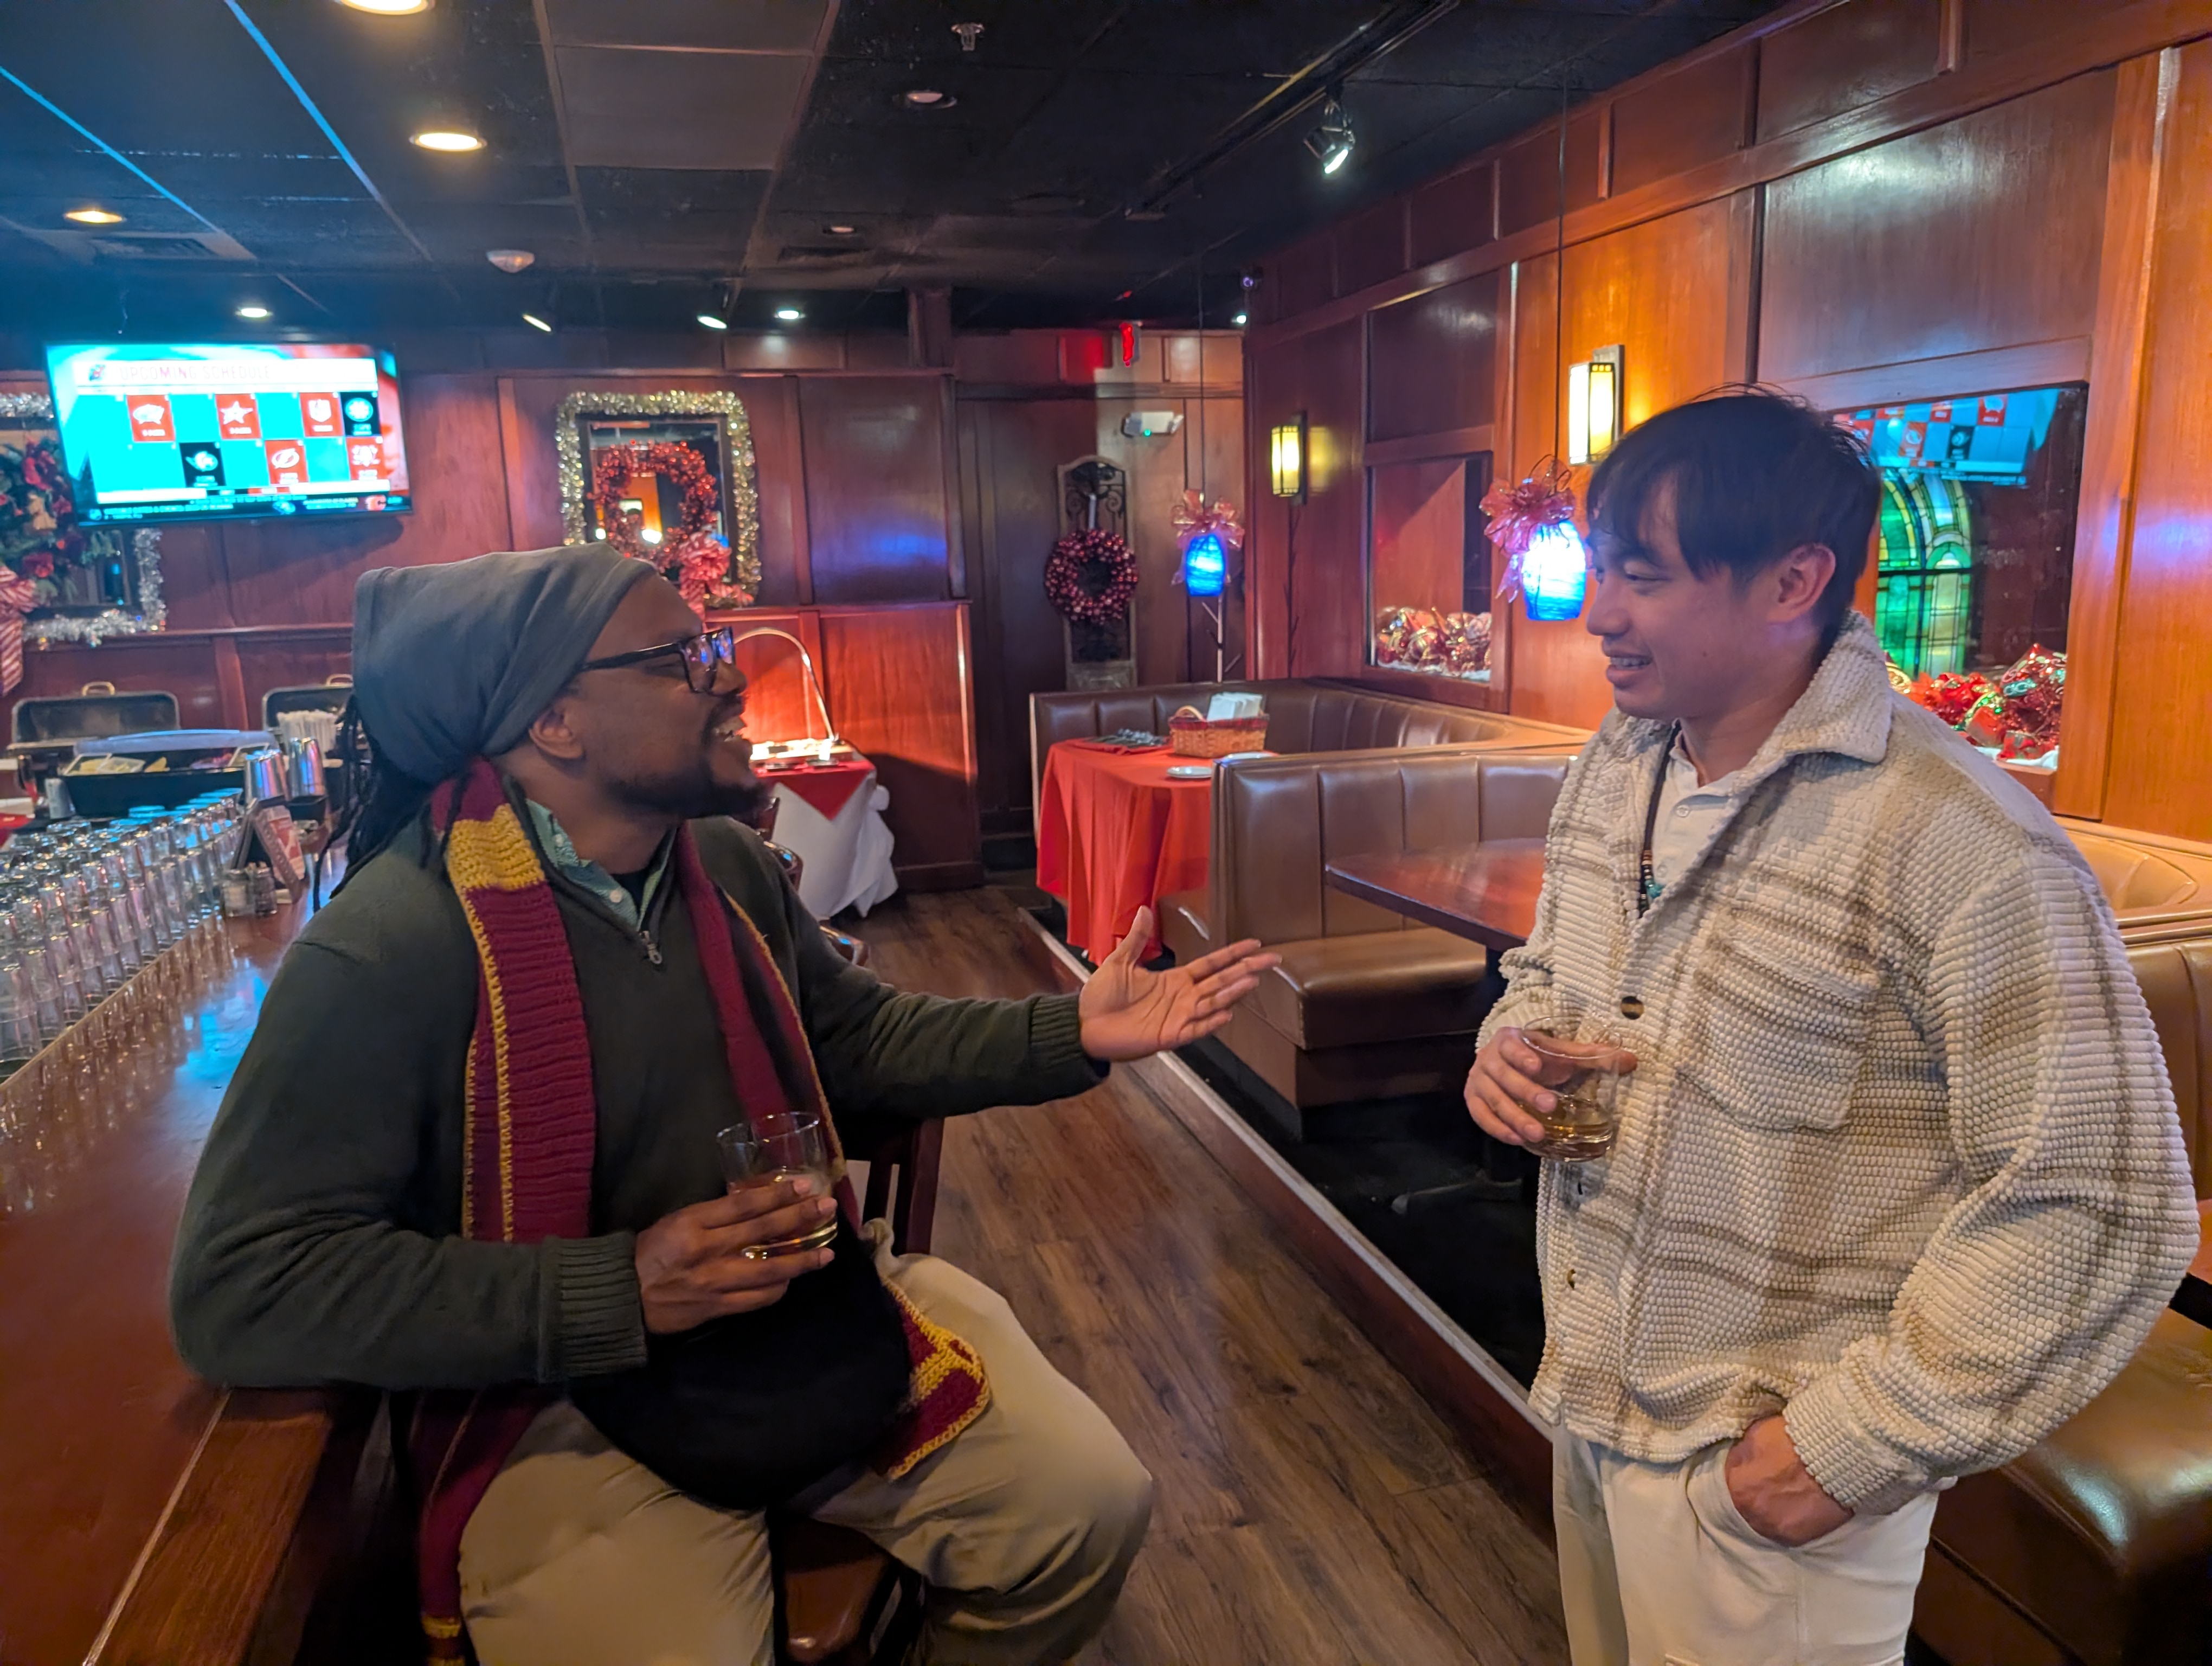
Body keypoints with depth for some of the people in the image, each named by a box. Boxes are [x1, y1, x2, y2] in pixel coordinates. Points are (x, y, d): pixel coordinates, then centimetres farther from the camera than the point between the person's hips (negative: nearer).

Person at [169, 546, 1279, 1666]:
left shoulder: (727, 863, 1)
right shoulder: (385, 952, -22)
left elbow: (856, 1042, 12)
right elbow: (238, 1289, -22)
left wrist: (1068, 1036, -2)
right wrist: (617, 1292, -29)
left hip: (815, 1311, 6)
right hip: (570, 1391, -5)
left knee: (1093, 1507, 0)